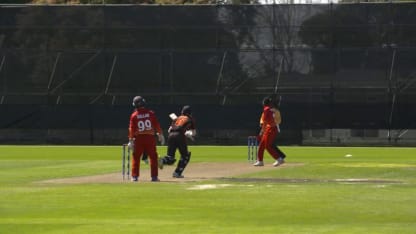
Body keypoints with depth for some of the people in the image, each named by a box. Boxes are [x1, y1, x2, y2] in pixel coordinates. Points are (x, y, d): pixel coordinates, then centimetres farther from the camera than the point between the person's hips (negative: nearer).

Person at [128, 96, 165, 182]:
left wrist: (131, 141, 0)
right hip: (150, 137, 0)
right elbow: (157, 124, 0)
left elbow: (131, 128, -3)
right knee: (153, 157, 9)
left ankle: (135, 176, 5)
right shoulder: (151, 113, -1)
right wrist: (160, 135, 8)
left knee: (136, 157, 9)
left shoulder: (134, 115, -2)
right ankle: (154, 176, 6)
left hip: (138, 138, 0)